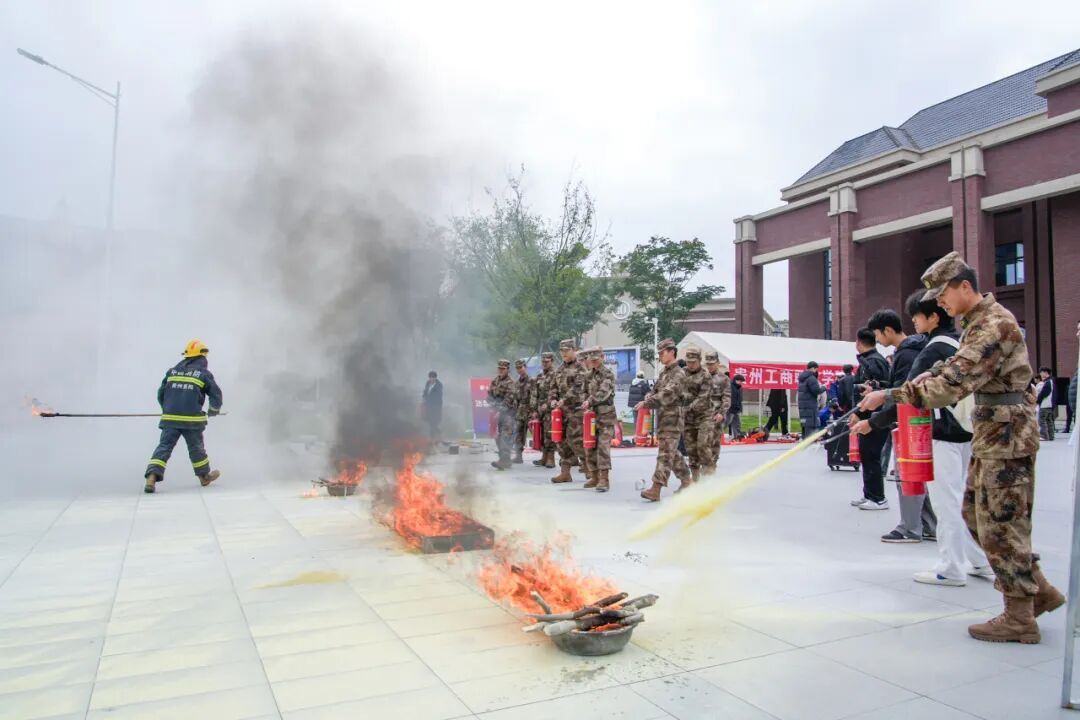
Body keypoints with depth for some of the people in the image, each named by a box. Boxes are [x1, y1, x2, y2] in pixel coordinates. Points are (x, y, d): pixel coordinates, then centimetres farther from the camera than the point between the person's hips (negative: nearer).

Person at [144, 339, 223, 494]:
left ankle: (152, 477, -14)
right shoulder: (204, 373, 1)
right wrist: (213, 410, 19)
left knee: (164, 446, 3)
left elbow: (161, 393, 15)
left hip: (170, 418, 3)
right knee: (196, 448, 13)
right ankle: (204, 476, 29)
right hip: (192, 419, -3)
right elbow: (216, 394, 0)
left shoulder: (172, 371, 12)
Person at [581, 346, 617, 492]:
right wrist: (587, 404, 5)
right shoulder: (589, 375, 14)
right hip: (592, 414, 7)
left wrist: (590, 401, -31)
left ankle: (604, 479, -10)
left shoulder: (608, 373, -8)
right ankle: (594, 476, 18)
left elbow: (604, 392, -22)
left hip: (606, 415, -7)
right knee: (589, 446, 8)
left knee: (603, 446, -12)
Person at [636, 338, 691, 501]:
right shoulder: (663, 373, 16)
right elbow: (655, 390, 18)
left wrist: (647, 403, -29)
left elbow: (667, 394, -24)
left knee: (665, 453, -12)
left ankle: (656, 489, -17)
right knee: (673, 453, 17)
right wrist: (647, 400, -5)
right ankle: (686, 481, 30)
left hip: (672, 418, -9)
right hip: (662, 417, 9)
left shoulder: (678, 374, -12)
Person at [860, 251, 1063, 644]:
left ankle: (1019, 618, 10)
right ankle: (1038, 590, 26)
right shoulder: (979, 321, 12)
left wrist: (890, 394, -29)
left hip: (1006, 434, -10)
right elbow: (962, 364, 25)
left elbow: (954, 385, -29)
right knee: (977, 514, 15)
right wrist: (932, 373, 4)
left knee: (1000, 524, -2)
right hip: (991, 434, 10)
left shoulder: (994, 325, -21)